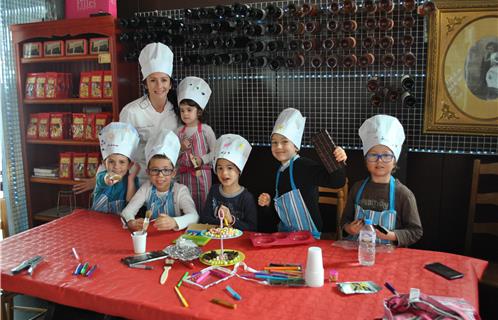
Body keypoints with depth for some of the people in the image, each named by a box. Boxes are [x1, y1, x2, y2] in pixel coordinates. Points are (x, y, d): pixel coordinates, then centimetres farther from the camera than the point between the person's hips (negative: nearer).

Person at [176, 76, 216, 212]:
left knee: (203, 205, 3)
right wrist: (181, 148, -10)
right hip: (184, 174, 3)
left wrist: (202, 159, -17)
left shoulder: (205, 129, -6)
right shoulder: (179, 131, 5)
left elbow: (215, 152, -4)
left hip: (202, 174, -3)